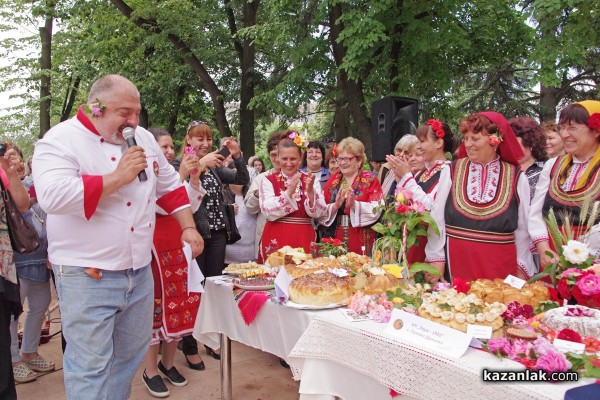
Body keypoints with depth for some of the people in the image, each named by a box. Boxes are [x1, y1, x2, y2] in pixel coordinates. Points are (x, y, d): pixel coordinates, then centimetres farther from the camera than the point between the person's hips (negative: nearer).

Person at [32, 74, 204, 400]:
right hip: (87, 275, -6)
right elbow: (52, 196, -26)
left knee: (131, 354, 18)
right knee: (91, 365, 1)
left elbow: (169, 186, 18)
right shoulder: (60, 140, -10)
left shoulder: (142, 138, 9)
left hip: (139, 270, 7)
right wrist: (118, 177, -21)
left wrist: (188, 228, 11)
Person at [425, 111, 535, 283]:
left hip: (501, 268, 0)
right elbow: (437, 220, 2)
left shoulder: (516, 178, 3)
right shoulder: (451, 172, 2)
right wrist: (436, 258, -2)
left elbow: (523, 229, 6)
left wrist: (521, 267, 4)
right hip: (455, 264, 0)